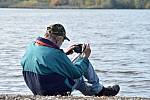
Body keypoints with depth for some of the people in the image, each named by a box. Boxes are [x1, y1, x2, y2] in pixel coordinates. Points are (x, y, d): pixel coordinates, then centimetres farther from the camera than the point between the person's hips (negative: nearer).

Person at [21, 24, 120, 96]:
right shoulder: (55, 54, -28)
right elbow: (76, 73, -15)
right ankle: (99, 90, 26)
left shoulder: (31, 46, -3)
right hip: (58, 91, -8)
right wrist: (85, 57, -1)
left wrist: (64, 53, 20)